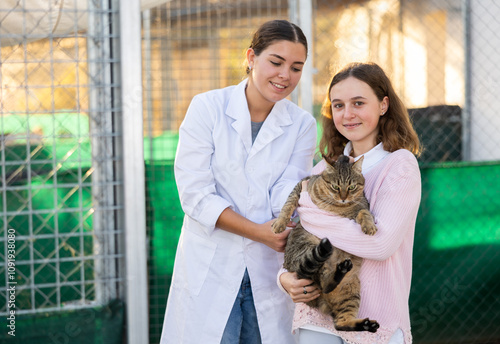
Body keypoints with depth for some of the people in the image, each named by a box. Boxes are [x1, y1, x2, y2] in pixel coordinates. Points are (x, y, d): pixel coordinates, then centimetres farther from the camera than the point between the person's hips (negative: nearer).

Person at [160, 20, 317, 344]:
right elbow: (195, 194, -11)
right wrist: (258, 232, -20)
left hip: (268, 268, 2)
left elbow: (287, 195, -9)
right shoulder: (207, 108, -4)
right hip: (210, 266, -2)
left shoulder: (302, 125, 4)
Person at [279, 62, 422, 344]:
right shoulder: (325, 168, 9)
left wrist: (309, 213, -14)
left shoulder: (399, 164, -7)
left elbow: (381, 243, -19)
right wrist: (285, 276, -8)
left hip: (375, 320, -4)